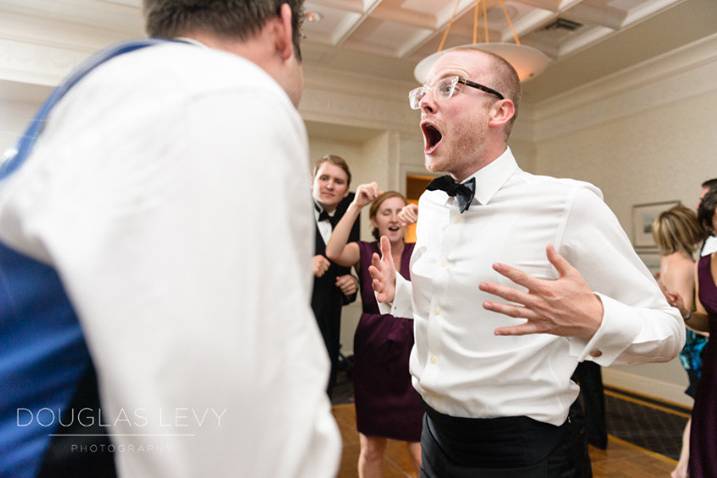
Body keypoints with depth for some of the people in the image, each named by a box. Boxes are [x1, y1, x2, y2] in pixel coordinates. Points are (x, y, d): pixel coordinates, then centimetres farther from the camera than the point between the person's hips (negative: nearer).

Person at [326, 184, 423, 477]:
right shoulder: (364, 252, -1)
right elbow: (334, 253, -22)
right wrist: (356, 204, -25)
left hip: (412, 355, 0)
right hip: (371, 356, 1)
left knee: (420, 450, 3)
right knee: (370, 448, 13)